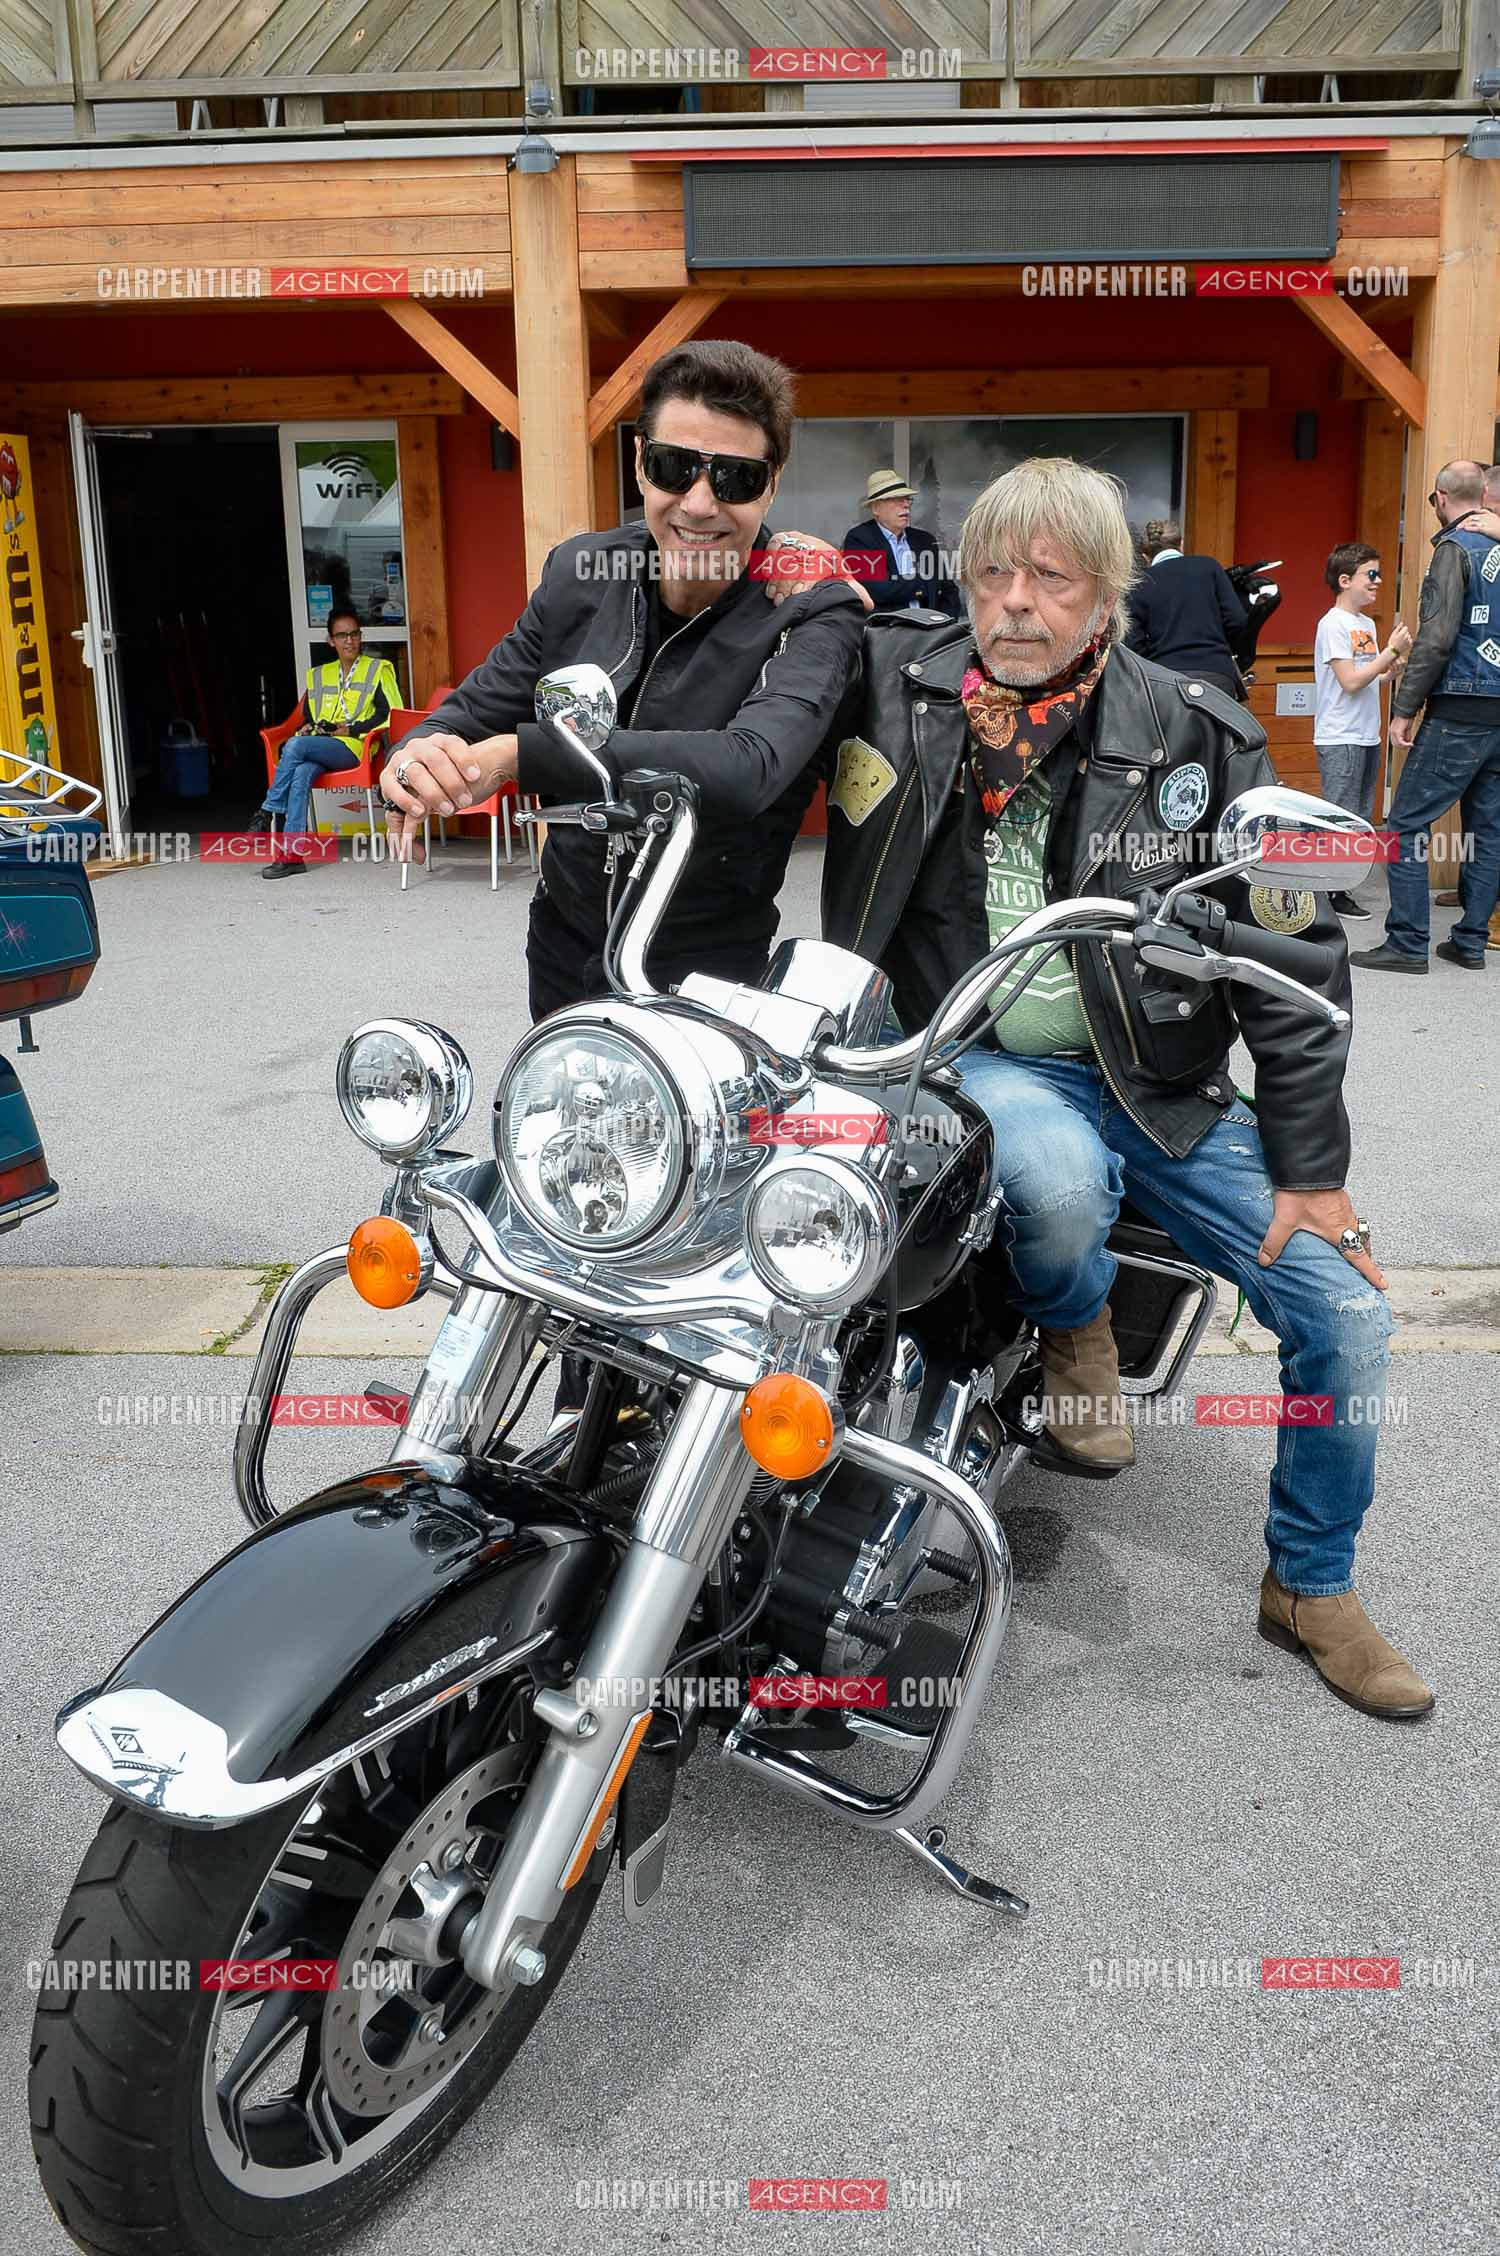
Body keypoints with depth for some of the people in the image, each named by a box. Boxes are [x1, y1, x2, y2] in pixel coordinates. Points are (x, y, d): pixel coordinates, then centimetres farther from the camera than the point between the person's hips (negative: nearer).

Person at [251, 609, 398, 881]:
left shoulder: (378, 669, 11)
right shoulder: (318, 675, 26)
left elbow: (391, 714, 0)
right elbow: (308, 718, 32)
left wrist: (351, 729, -7)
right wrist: (308, 728, 7)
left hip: (354, 747, -4)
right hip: (318, 747, 4)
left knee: (295, 745, -31)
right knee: (301, 772, -32)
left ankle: (266, 813, -22)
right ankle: (292, 854, -41)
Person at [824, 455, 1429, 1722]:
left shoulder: (1195, 736, -3)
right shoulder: (895, 682, -2)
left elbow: (1296, 953, -1)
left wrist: (1310, 1166, -3)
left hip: (1164, 1084, 2)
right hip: (979, 1063, -2)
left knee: (1345, 1310, -5)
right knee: (1059, 1177, -38)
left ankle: (1312, 1587, 23)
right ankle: (1075, 1328, 2)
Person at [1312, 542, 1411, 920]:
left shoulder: (1366, 625, 14)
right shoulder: (1333, 624, -11)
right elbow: (1350, 681, -18)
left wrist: (1395, 667, 3)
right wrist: (1391, 650, -15)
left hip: (1367, 738, 9)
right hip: (1340, 740, -9)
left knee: (1359, 821, 11)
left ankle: (1342, 890, 17)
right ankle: (1330, 893, 0)